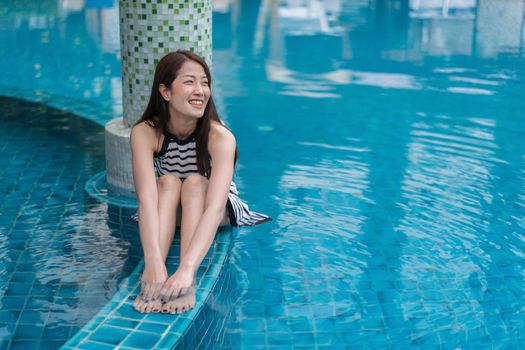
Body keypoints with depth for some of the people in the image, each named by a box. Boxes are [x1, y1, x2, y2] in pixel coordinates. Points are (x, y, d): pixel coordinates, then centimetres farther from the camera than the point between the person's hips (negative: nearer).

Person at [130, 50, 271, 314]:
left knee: (195, 183, -31)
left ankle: (187, 282, -44)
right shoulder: (145, 133, -26)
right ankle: (151, 277, -43)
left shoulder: (220, 138, -31)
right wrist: (153, 262, -54)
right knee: (168, 182, -29)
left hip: (218, 211, -1)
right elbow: (147, 196, -39)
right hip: (167, 212, 1)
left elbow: (214, 206, -43)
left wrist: (186, 269, -58)